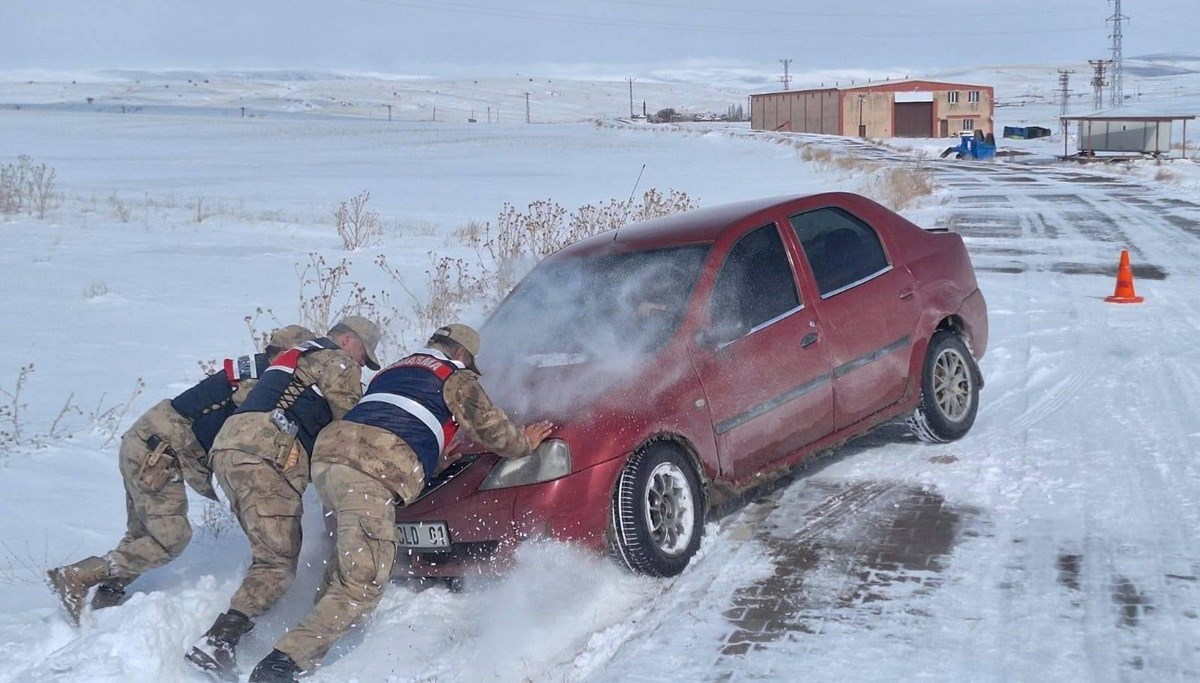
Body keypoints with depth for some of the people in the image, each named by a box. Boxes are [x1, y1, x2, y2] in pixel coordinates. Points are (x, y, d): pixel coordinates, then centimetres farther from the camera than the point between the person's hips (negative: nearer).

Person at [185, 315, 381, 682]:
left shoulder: (298, 355, 36)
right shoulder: (338, 362, 8)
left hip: (227, 445, 9)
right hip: (265, 453, -9)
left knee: (269, 551, 15)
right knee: (279, 560, -13)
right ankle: (217, 641, -27)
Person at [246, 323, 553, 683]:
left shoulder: (392, 370, 34)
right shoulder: (457, 379, 15)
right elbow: (492, 429, 17)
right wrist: (525, 442, 38)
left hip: (328, 453, 8)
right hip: (371, 473, -8)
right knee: (362, 586, -8)